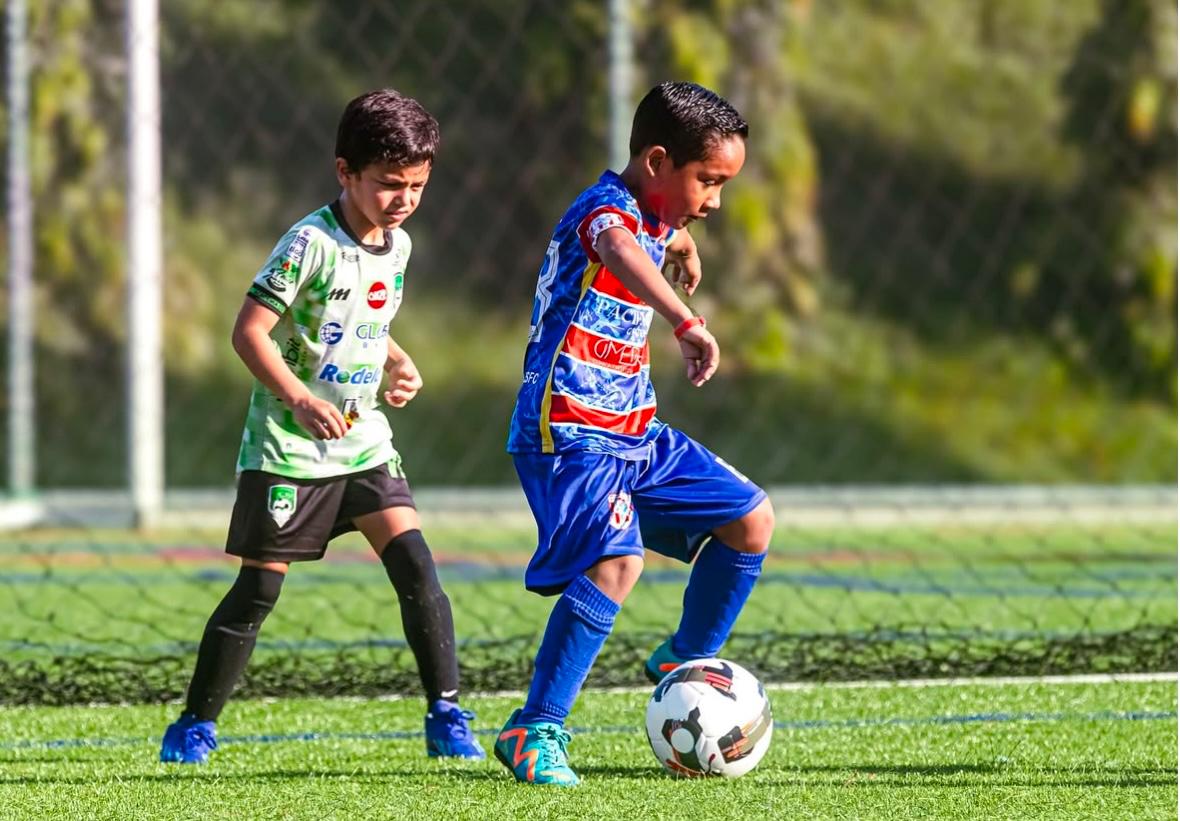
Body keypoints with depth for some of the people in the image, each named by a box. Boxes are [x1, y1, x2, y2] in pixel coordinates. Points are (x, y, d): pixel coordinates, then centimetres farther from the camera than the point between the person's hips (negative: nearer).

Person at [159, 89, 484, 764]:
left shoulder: (398, 245, 6)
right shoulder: (312, 244, -17)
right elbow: (250, 331, -19)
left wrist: (399, 362, 4)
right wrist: (301, 400, -29)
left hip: (363, 438, 6)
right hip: (288, 447, -6)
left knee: (415, 565, -8)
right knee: (260, 588, -2)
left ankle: (448, 715, -5)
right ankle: (196, 725, 11)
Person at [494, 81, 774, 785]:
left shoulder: (655, 217, 12)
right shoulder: (608, 211, -18)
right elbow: (622, 252, -45)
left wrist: (685, 246, 62)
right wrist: (687, 324, -61)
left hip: (635, 435, 10)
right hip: (570, 435, -10)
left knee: (752, 519, 12)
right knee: (617, 560, -29)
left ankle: (684, 665, 30)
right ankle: (535, 733, -22)